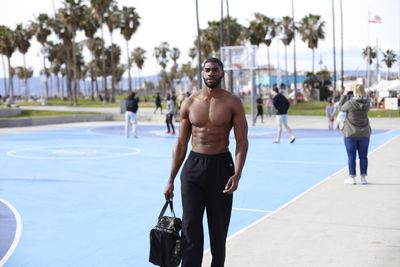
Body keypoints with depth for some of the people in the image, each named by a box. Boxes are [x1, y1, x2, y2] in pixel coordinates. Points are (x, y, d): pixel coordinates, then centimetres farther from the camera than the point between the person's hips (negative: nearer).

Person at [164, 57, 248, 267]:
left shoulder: (232, 103, -4)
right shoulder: (189, 103, 3)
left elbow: (242, 142, -7)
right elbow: (181, 144, 7)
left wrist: (237, 174, -21)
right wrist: (171, 180, 5)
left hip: (221, 165, -1)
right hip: (193, 166, 2)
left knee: (219, 227, 9)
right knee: (191, 226, -2)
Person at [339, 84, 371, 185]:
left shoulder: (350, 103, -16)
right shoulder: (367, 103, -4)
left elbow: (341, 108, 2)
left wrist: (344, 96, 12)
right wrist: (351, 97, 15)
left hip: (351, 134, -3)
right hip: (364, 133, 3)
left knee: (351, 157, 6)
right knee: (363, 156, 10)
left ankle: (352, 177, 9)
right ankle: (363, 178, 13)